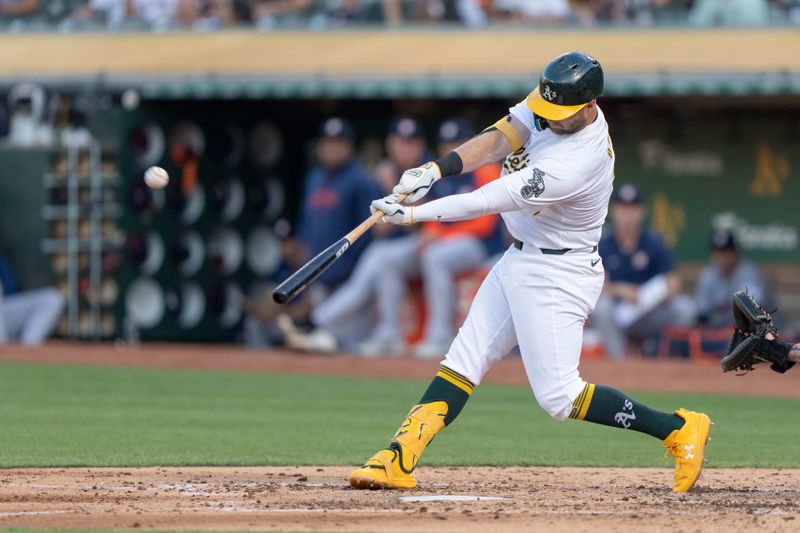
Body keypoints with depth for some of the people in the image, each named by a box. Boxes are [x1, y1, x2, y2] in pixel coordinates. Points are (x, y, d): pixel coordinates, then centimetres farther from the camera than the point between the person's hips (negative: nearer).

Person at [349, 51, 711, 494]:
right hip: (520, 260, 9)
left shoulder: (577, 162, -32)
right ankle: (399, 461, 6)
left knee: (559, 396, -9)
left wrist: (414, 213, -28)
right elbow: (496, 142, -9)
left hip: (557, 276, -9)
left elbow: (491, 201, -30)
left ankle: (679, 429, -1)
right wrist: (434, 170, -24)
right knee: (463, 361, 6)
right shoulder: (554, 108, -7)